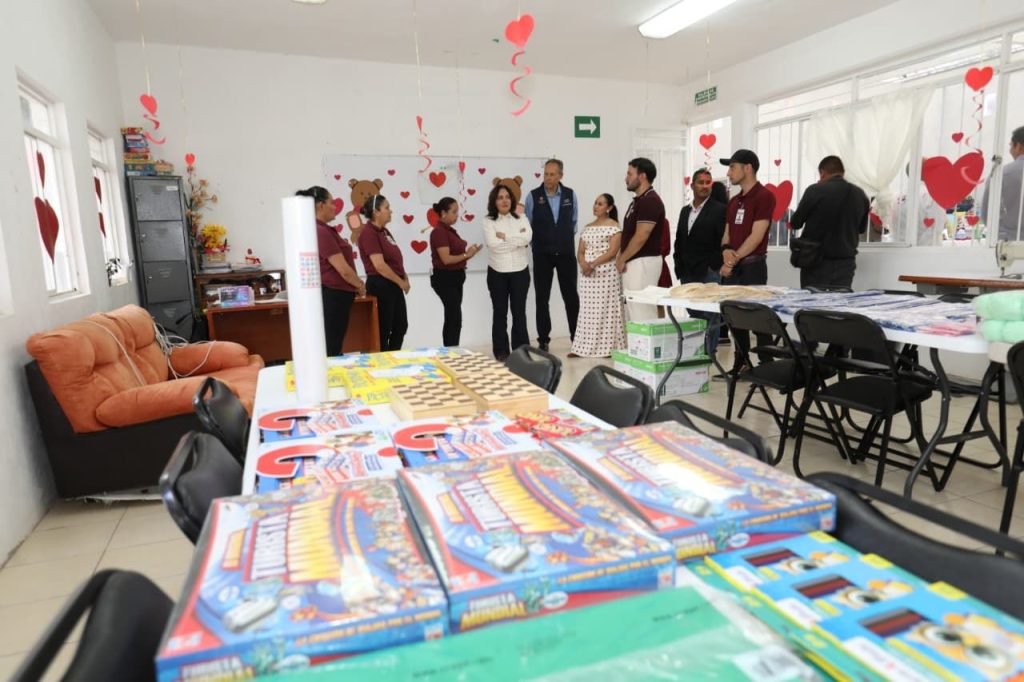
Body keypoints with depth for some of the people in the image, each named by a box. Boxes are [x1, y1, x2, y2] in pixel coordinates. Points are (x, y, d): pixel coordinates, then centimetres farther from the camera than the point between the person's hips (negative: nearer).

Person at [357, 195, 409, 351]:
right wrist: (401, 282, -13)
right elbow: (379, 265, -21)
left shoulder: (383, 231, 14)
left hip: (394, 285, 10)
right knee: (383, 330, 1)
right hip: (380, 285, -10)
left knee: (401, 326, 15)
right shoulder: (369, 233, -16)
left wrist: (404, 277, 3)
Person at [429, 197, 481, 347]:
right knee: (455, 318, -10)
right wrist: (466, 255, -11)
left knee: (451, 318, 12)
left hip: (455, 277, 10)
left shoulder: (449, 230, 14)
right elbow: (446, 259, -22)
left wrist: (467, 253, 0)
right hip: (445, 279, -10)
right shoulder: (439, 232, -16)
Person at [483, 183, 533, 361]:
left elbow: (527, 238, -12)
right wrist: (518, 240, -10)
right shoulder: (488, 221, -1)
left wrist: (505, 236, -13)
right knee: (500, 312, 7)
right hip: (497, 273, -1)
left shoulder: (521, 219, 7)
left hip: (520, 272, 2)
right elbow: (493, 244, -16)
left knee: (519, 311, 6)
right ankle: (501, 351, 15)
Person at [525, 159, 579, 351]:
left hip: (566, 253, 2)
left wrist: (567, 240, 13)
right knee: (542, 298, 3)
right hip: (542, 254, -1)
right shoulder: (533, 196, -6)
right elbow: (527, 224, 2)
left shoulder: (570, 195, 1)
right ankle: (543, 340, 12)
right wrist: (536, 243, 5)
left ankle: (577, 336, 16)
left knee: (571, 296, 5)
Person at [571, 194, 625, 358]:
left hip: (606, 273, -5)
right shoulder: (588, 227, 15)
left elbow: (612, 251, -12)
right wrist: (583, 264, -10)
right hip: (588, 274, 5)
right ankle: (585, 347, 8)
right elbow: (580, 251, 11)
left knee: (606, 309, -4)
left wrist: (593, 264, -18)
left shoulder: (614, 226, -2)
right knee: (588, 310, 5)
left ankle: (608, 347, 2)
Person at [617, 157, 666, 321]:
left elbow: (641, 237, -20)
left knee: (642, 312, -7)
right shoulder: (638, 200, 16)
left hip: (643, 262, -10)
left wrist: (621, 259, -10)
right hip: (633, 263, 10)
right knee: (634, 309, 13)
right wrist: (621, 258, 9)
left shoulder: (650, 201, -14)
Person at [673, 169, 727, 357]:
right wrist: (679, 267, 9)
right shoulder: (685, 210, 15)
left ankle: (708, 355, 2)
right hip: (688, 274, 6)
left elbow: (724, 241, -8)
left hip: (709, 273, -6)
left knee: (709, 318, -4)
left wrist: (714, 267, -12)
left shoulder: (719, 209, -3)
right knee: (693, 316, 10)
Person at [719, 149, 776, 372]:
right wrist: (727, 250, -5)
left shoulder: (764, 196, -8)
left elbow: (756, 236, -14)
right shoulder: (734, 201, 16)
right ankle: (740, 365, 19)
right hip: (732, 267, 8)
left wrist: (734, 260, -11)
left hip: (752, 265, -8)